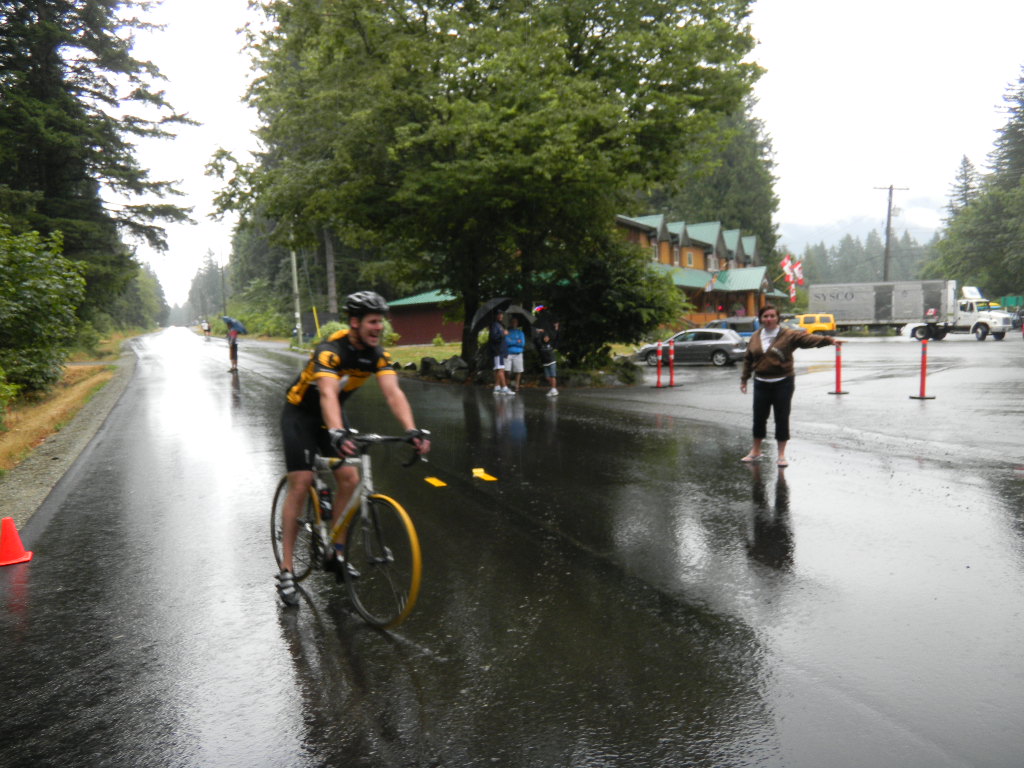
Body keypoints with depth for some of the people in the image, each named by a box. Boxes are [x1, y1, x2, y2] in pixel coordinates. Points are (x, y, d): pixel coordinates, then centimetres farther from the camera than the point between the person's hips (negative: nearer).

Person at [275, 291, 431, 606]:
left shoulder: (377, 354, -15)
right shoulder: (330, 350, -32)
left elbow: (393, 393, -27)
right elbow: (328, 394, -47)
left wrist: (412, 431, -43)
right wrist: (337, 434, -64)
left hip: (334, 413, 6)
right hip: (300, 414, -5)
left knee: (350, 479, -8)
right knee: (301, 484, -12)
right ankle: (286, 571, -5)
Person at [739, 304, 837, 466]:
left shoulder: (789, 335, -5)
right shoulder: (755, 337, 7)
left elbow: (809, 338, -18)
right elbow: (748, 359, 13)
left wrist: (829, 340, -33)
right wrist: (744, 379, 14)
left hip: (783, 384, -3)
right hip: (761, 384, 3)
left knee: (782, 419, 2)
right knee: (759, 417, 9)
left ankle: (781, 454, 15)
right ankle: (755, 451, 26)